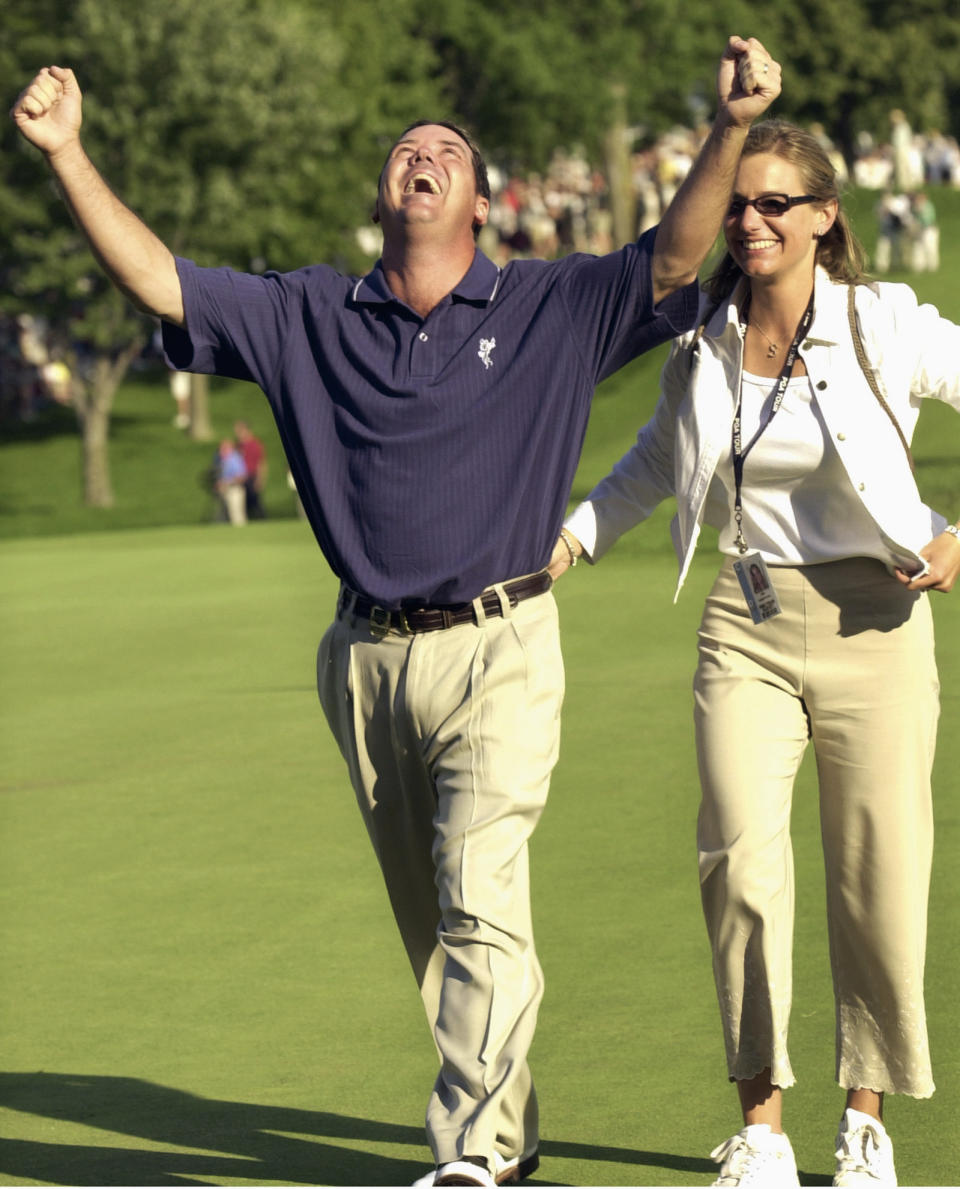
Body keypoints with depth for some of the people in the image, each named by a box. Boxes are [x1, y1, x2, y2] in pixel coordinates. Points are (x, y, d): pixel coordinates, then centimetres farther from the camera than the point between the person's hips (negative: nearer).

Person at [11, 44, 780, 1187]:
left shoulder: (549, 310, 3)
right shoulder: (309, 314, 9)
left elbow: (670, 261, -9)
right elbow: (158, 281, 4)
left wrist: (729, 130, -22)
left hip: (497, 652, -4)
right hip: (369, 658, 4)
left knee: (480, 900, -16)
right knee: (427, 920, 11)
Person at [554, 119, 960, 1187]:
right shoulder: (701, 344, 5)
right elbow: (662, 457, 24)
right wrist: (572, 537, 15)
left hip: (872, 621, -2)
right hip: (746, 624, 2)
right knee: (741, 859, -14)